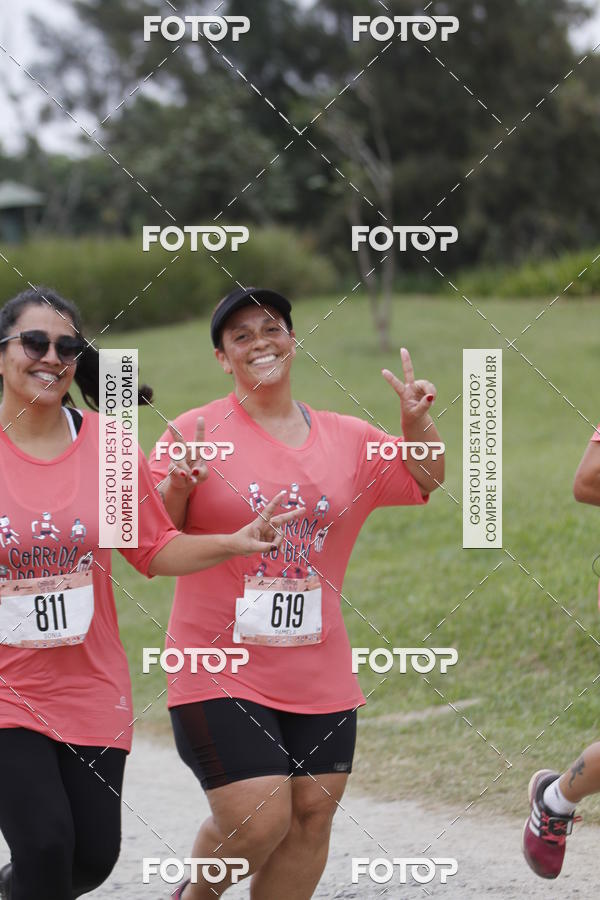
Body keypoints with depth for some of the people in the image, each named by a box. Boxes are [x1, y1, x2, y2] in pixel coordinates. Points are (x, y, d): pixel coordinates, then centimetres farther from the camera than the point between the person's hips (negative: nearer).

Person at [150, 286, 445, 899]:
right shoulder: (197, 433, -3)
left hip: (319, 678, 5)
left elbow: (426, 485, 19)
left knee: (311, 815, 1)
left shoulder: (347, 439, 9)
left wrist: (417, 421, 1)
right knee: (258, 821, -12)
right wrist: (176, 486, -23)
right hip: (221, 669, -4)